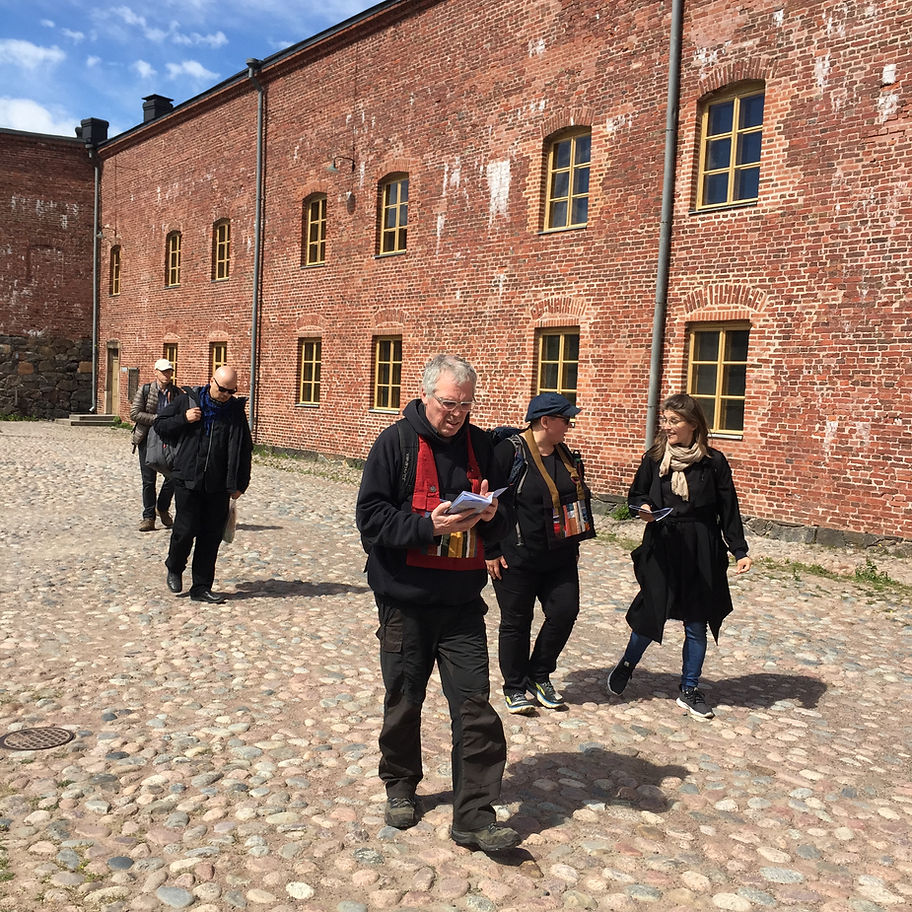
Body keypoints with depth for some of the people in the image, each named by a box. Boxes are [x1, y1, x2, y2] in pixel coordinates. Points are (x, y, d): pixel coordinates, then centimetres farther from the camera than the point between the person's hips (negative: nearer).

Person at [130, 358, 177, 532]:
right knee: (148, 480, 2)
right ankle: (148, 517, 12)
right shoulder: (145, 390, 0)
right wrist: (157, 419, -14)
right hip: (148, 439, -1)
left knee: (172, 476, -2)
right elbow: (134, 413, -6)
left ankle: (163, 509, 23)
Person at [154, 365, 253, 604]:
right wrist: (184, 419, -10)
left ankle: (201, 588, 14)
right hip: (187, 480, -1)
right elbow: (160, 425, 9)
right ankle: (174, 568, 26)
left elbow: (244, 449, 7)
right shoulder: (187, 401, 1)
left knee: (211, 537, 3)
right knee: (185, 530, -4)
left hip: (218, 486, 2)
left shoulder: (236, 410, 3)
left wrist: (239, 484, 5)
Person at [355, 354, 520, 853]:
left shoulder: (479, 445, 5)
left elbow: (501, 525, 12)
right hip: (406, 600, -2)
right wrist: (429, 524, -24)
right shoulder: (395, 442, -6)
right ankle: (400, 786, 36)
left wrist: (490, 515, -11)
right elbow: (370, 518, -12)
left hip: (463, 602, 3)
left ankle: (474, 817, 10)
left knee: (475, 707, 0)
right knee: (403, 703, 13)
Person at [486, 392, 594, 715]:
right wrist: (491, 551, -13)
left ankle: (539, 675, 24)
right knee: (516, 622, 5)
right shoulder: (510, 452, -14)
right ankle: (515, 688, 22)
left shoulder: (567, 456, 9)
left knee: (565, 611, 3)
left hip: (560, 558, 7)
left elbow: (578, 500, 21)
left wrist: (574, 545, 20)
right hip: (517, 558, -6)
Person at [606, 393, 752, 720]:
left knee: (696, 625, 7)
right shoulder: (654, 458, 0)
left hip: (700, 553, 0)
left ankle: (689, 690, 24)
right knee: (651, 615, 3)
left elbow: (729, 511, 2)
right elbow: (635, 494, 11)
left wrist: (740, 551, -3)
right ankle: (627, 664, 32)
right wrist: (642, 508, -12)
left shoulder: (713, 462, -3)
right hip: (660, 549, 0)